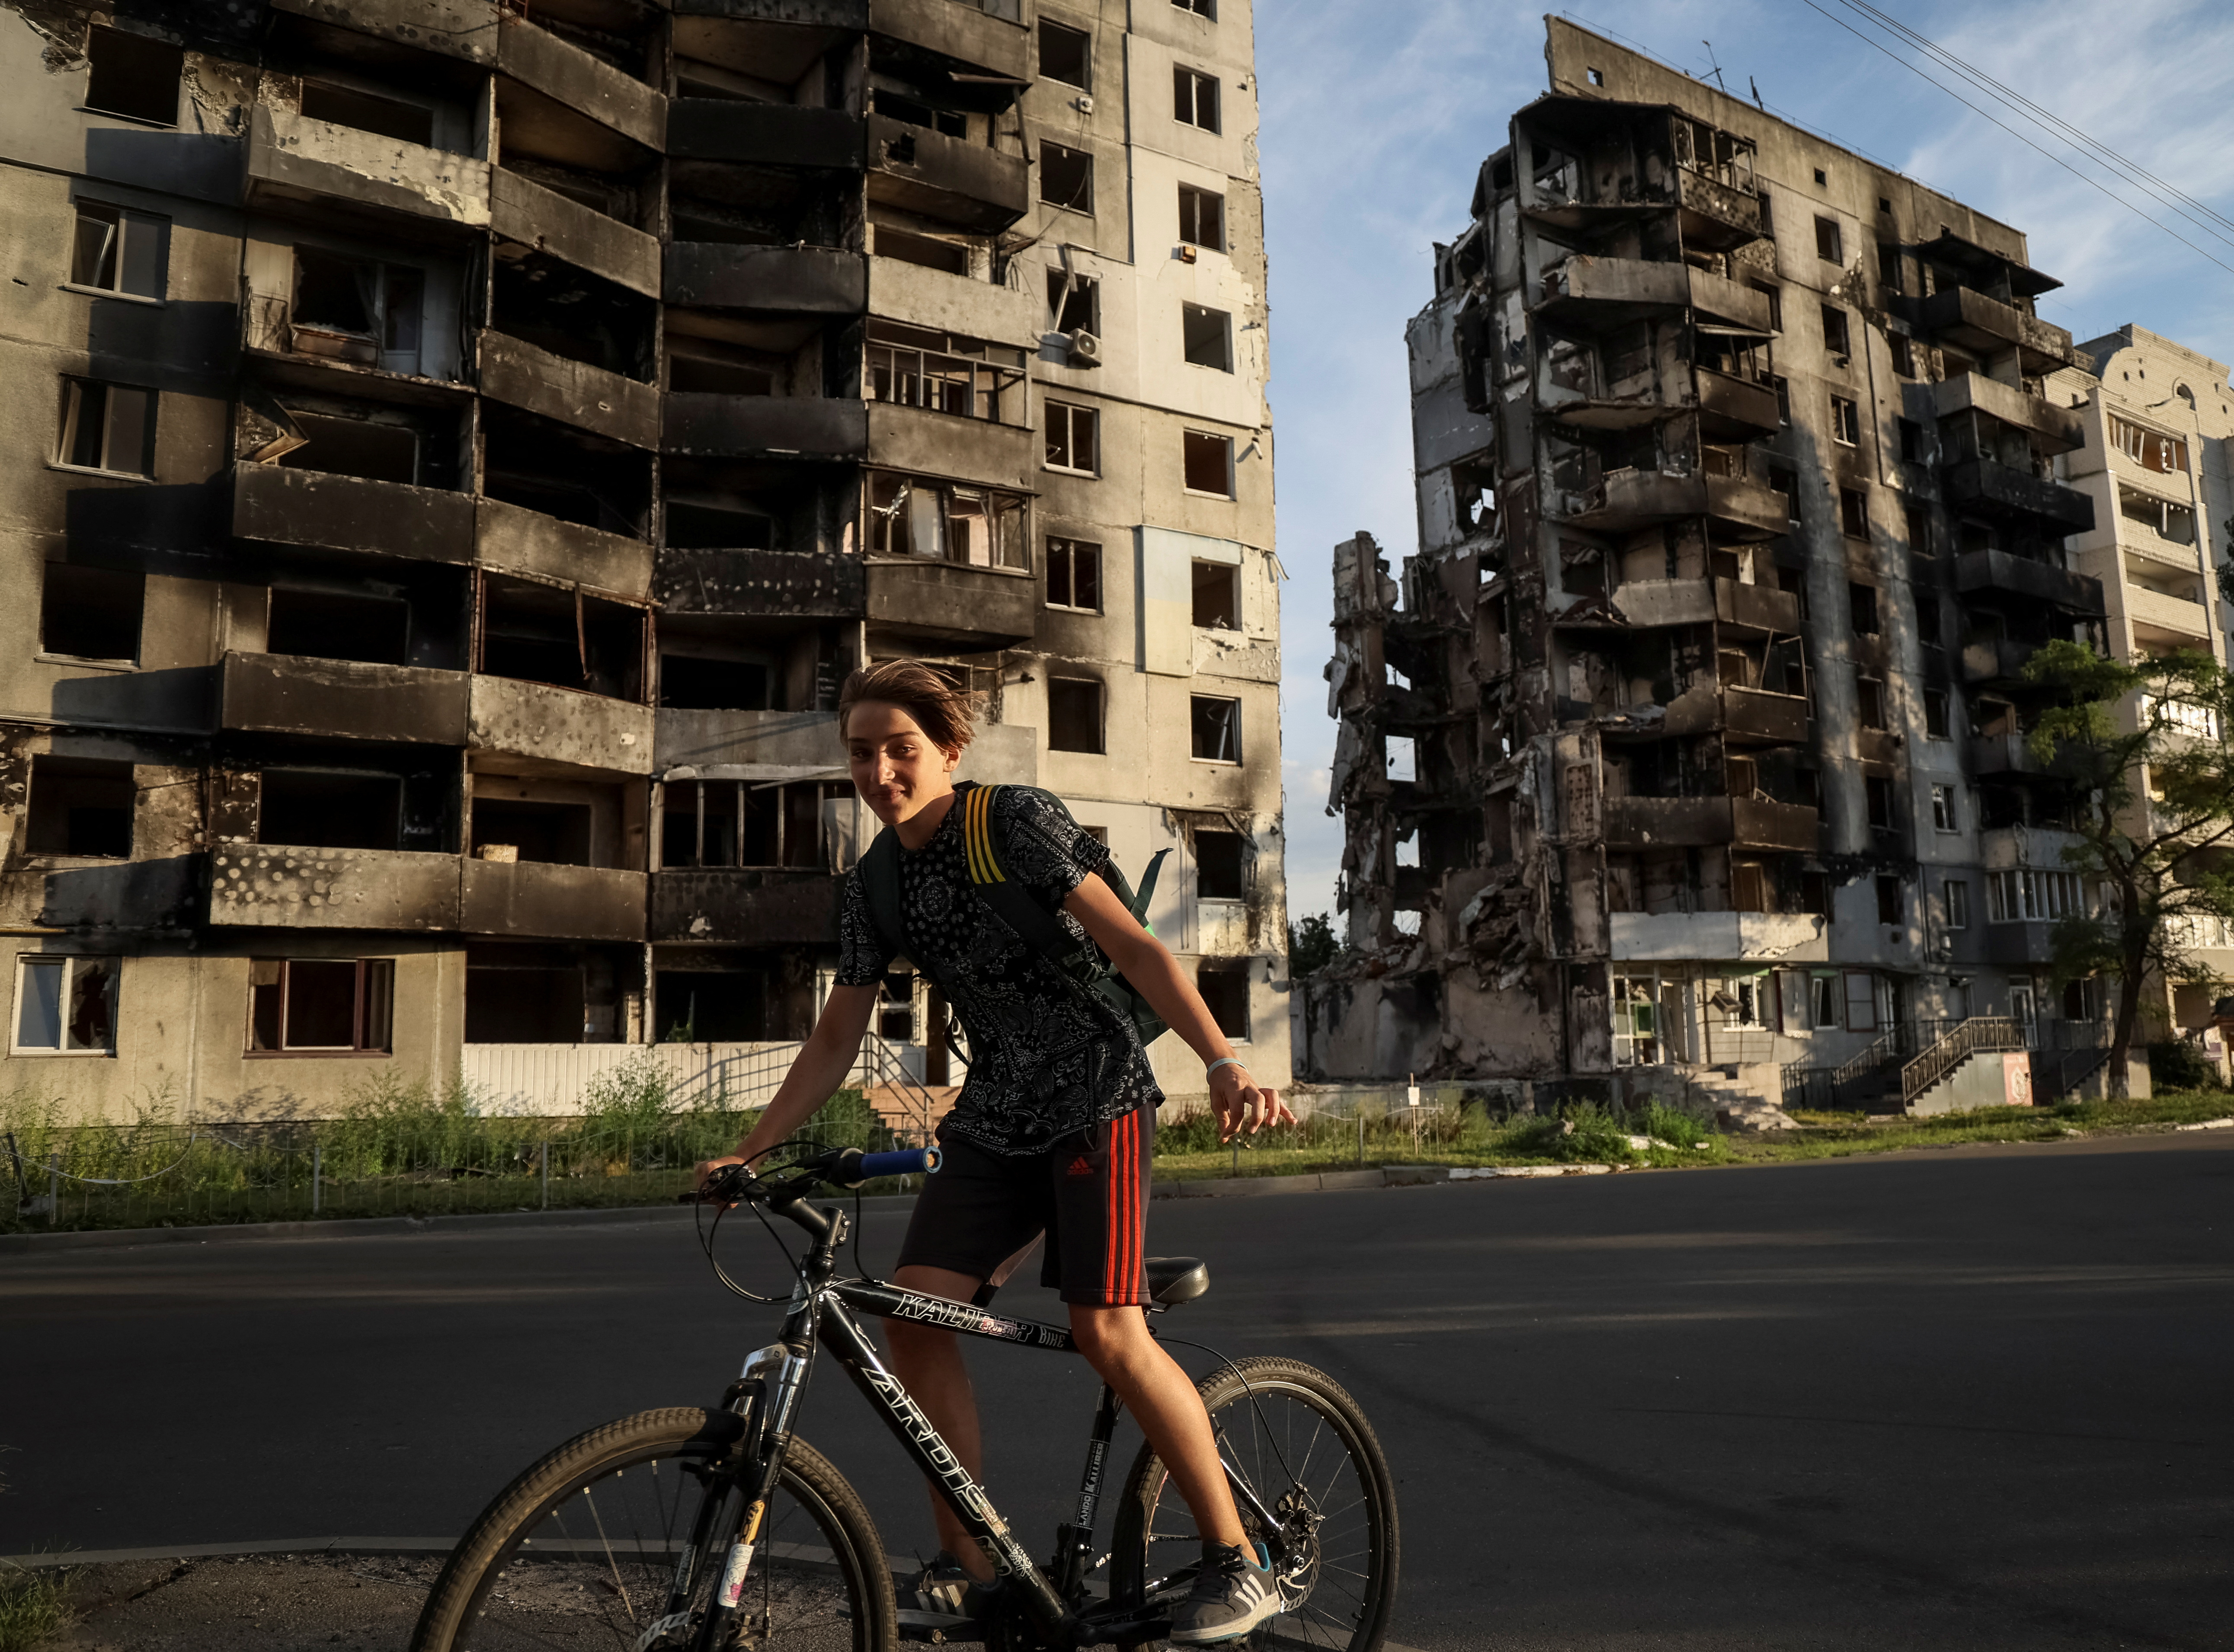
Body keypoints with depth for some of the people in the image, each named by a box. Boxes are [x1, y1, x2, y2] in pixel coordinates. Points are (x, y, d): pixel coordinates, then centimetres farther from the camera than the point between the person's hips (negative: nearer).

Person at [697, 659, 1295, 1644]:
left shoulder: (1016, 822, -12)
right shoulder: (873, 887, 6)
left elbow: (1132, 946, -19)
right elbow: (837, 1038, 11)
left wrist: (1223, 1064, -31)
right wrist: (749, 1151, 4)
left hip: (1095, 1099, -6)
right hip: (993, 1117, 6)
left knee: (1107, 1330, -14)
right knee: (914, 1313, -7)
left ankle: (1238, 1562, 3)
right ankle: (965, 1571, 8)